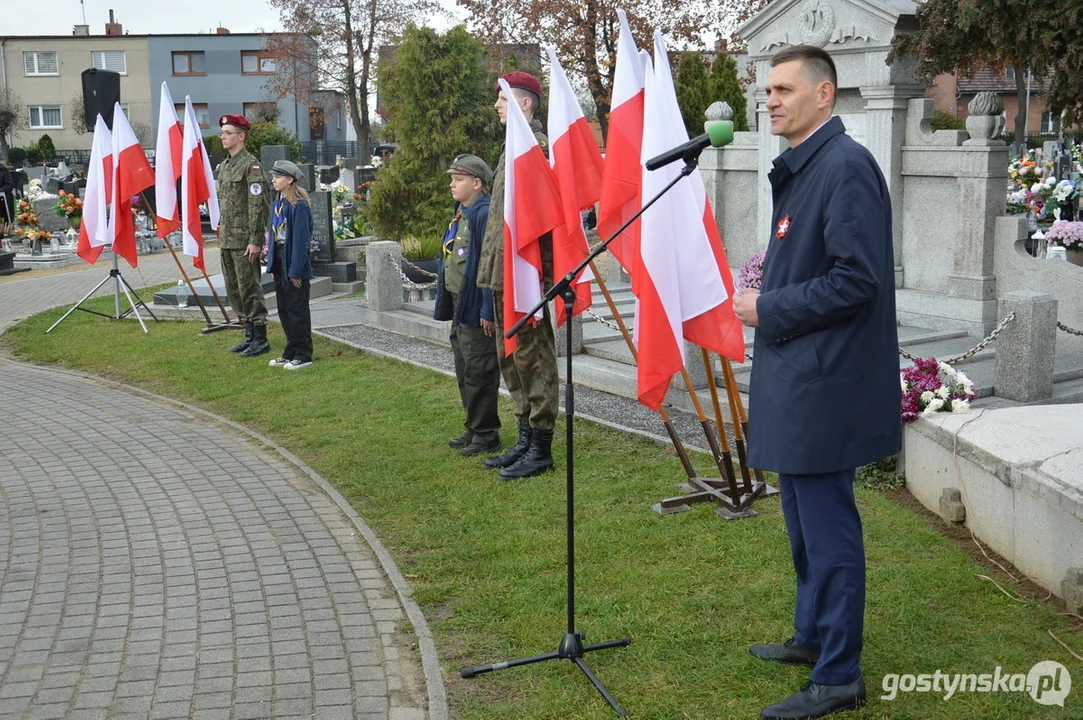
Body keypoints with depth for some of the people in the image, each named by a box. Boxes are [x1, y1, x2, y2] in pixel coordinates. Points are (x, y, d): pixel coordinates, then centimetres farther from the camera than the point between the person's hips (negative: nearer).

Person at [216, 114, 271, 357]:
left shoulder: (251, 165, -11)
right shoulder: (223, 166, 16)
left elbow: (257, 205, -16)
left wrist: (255, 240, -20)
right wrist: (220, 232, 17)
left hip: (244, 240, -9)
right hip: (227, 240, 9)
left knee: (249, 288, -6)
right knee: (233, 290, 13)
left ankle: (261, 339, 2)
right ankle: (249, 335, 22)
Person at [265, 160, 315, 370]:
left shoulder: (299, 206, -16)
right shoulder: (278, 204, 10)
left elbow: (301, 240, -18)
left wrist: (295, 271, -19)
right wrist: (271, 263, 12)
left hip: (294, 266, -9)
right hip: (280, 265, 9)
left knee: (297, 311, -2)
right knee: (283, 310, 14)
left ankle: (303, 355, 7)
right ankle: (291, 352, 24)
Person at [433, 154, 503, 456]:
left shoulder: (485, 214, -18)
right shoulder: (461, 215, 14)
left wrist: (488, 310, -23)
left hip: (476, 310, -10)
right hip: (460, 307, 10)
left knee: (479, 373, -3)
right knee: (465, 373, 17)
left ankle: (486, 436, 7)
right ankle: (474, 429, 28)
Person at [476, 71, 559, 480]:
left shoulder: (535, 145, -13)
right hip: (503, 274, 11)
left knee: (533, 357, -4)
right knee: (510, 357, 15)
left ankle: (541, 449, 3)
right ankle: (526, 439, 25)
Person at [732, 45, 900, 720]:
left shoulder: (846, 166, -17)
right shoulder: (799, 168, 14)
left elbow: (856, 280, -23)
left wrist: (768, 309, -16)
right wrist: (767, 304, 8)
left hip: (824, 385, -10)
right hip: (797, 381, 10)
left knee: (828, 530, -1)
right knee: (806, 522, 21)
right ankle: (814, 636, 38)